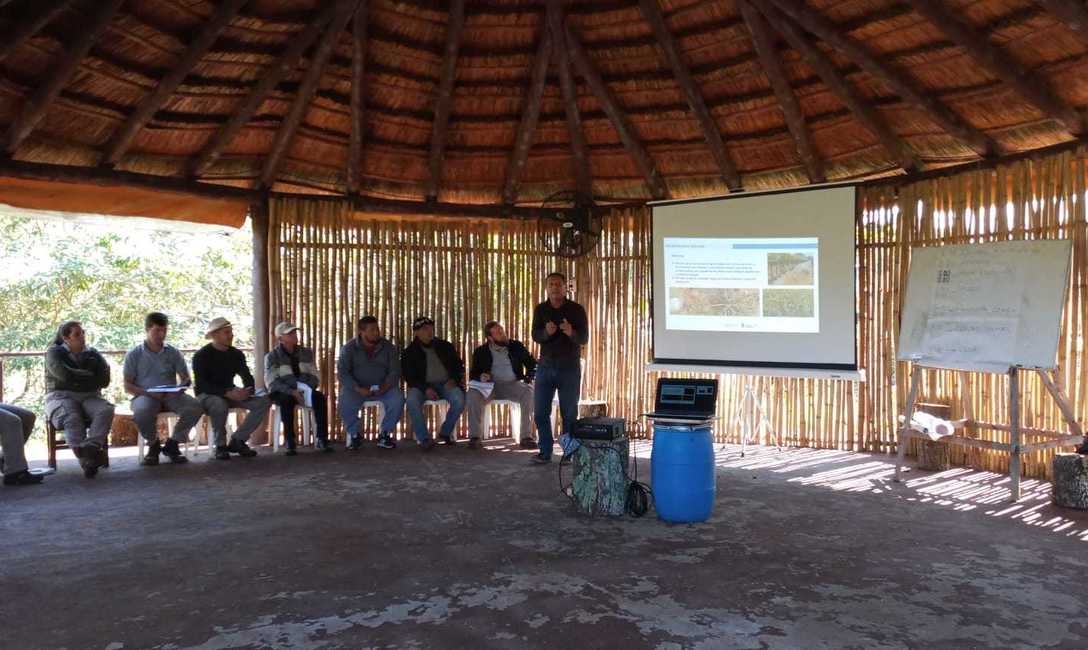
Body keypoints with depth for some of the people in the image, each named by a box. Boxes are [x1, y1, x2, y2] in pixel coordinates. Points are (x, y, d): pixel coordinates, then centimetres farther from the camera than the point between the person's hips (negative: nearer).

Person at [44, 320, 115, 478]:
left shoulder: (93, 354, 16)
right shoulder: (54, 352, 6)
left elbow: (104, 381, 5)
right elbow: (65, 375, -13)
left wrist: (76, 377, 1)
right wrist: (90, 376, 1)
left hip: (89, 397, 3)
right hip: (61, 396, -3)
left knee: (106, 410, -32)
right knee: (72, 418, -37)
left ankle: (90, 448, -52)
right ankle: (87, 460, -51)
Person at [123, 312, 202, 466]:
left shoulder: (173, 353, 10)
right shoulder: (134, 354, 4)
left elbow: (186, 379, 11)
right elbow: (127, 386, 1)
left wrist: (179, 390, -13)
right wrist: (149, 393, -17)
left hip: (170, 396, 2)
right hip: (144, 395, -2)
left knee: (195, 406, -28)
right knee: (142, 411, -38)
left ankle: (172, 444, -6)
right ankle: (153, 445, -6)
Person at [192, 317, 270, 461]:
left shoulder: (237, 354, 5)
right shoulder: (201, 356, -10)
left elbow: (247, 377, 4)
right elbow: (201, 385, -20)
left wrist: (248, 391, -22)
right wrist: (228, 393, -34)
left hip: (230, 395, 5)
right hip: (207, 395, -5)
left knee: (264, 401, -15)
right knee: (220, 404, -40)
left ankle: (237, 441, -8)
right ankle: (220, 446, -17)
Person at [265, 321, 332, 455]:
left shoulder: (306, 352, 9)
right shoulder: (272, 356, -2)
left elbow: (314, 376, 8)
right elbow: (271, 382, -11)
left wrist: (307, 389, -13)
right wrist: (291, 391, -24)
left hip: (304, 391, 3)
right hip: (282, 393, -3)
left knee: (320, 397, -28)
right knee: (287, 400, -37)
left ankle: (322, 439, -27)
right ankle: (290, 441, -32)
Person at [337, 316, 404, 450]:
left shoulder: (388, 347, 3)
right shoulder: (349, 348, -2)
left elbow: (395, 370, -1)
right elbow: (342, 372, -10)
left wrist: (385, 386, -22)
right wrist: (358, 389, -25)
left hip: (383, 388, 1)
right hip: (356, 388, -1)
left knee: (398, 399, -28)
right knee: (345, 402, -32)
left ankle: (385, 433, -5)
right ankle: (354, 435, -5)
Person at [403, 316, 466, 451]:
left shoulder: (445, 346, 14)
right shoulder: (410, 352, 7)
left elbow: (459, 366, 17)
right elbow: (409, 377, -1)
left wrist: (454, 379, -5)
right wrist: (425, 388, -18)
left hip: (446, 384, 1)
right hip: (423, 385, -1)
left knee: (459, 399, -30)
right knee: (412, 400, -34)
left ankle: (445, 433, -7)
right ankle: (424, 438, -27)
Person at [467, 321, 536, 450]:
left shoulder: (516, 346, 10)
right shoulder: (481, 352, 9)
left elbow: (533, 364, 13)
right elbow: (473, 374, 8)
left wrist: (528, 377, -8)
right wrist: (480, 377, -16)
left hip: (513, 384, 0)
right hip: (491, 385, 0)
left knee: (529, 391, -32)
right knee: (473, 393, -31)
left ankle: (526, 437, -30)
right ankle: (475, 436, -25)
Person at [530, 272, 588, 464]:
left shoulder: (576, 309, -2)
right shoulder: (540, 309, 6)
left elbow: (584, 339, -6)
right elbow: (535, 336, -3)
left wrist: (571, 333, -28)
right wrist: (546, 332, -26)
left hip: (570, 367, -3)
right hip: (546, 366, 3)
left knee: (569, 413, 1)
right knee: (540, 412, 1)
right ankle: (545, 452, 11)